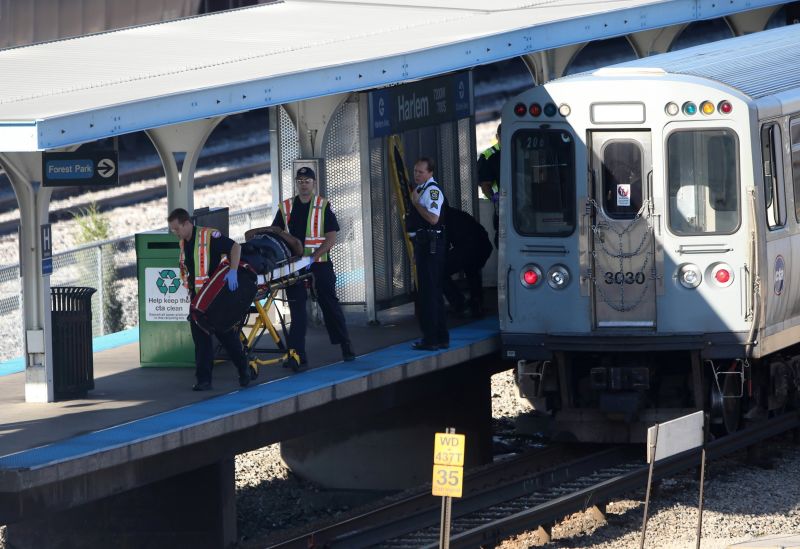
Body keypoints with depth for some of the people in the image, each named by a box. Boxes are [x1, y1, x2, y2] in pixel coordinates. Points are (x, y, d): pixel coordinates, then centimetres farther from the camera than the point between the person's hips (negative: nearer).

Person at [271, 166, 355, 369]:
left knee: (330, 305, 7)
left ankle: (345, 346, 21)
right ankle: (297, 355, -4)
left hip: (319, 263, -2)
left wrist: (313, 256, -18)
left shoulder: (323, 207, 1)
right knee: (297, 309, -2)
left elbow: (331, 238, -6)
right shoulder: (285, 208, 9)